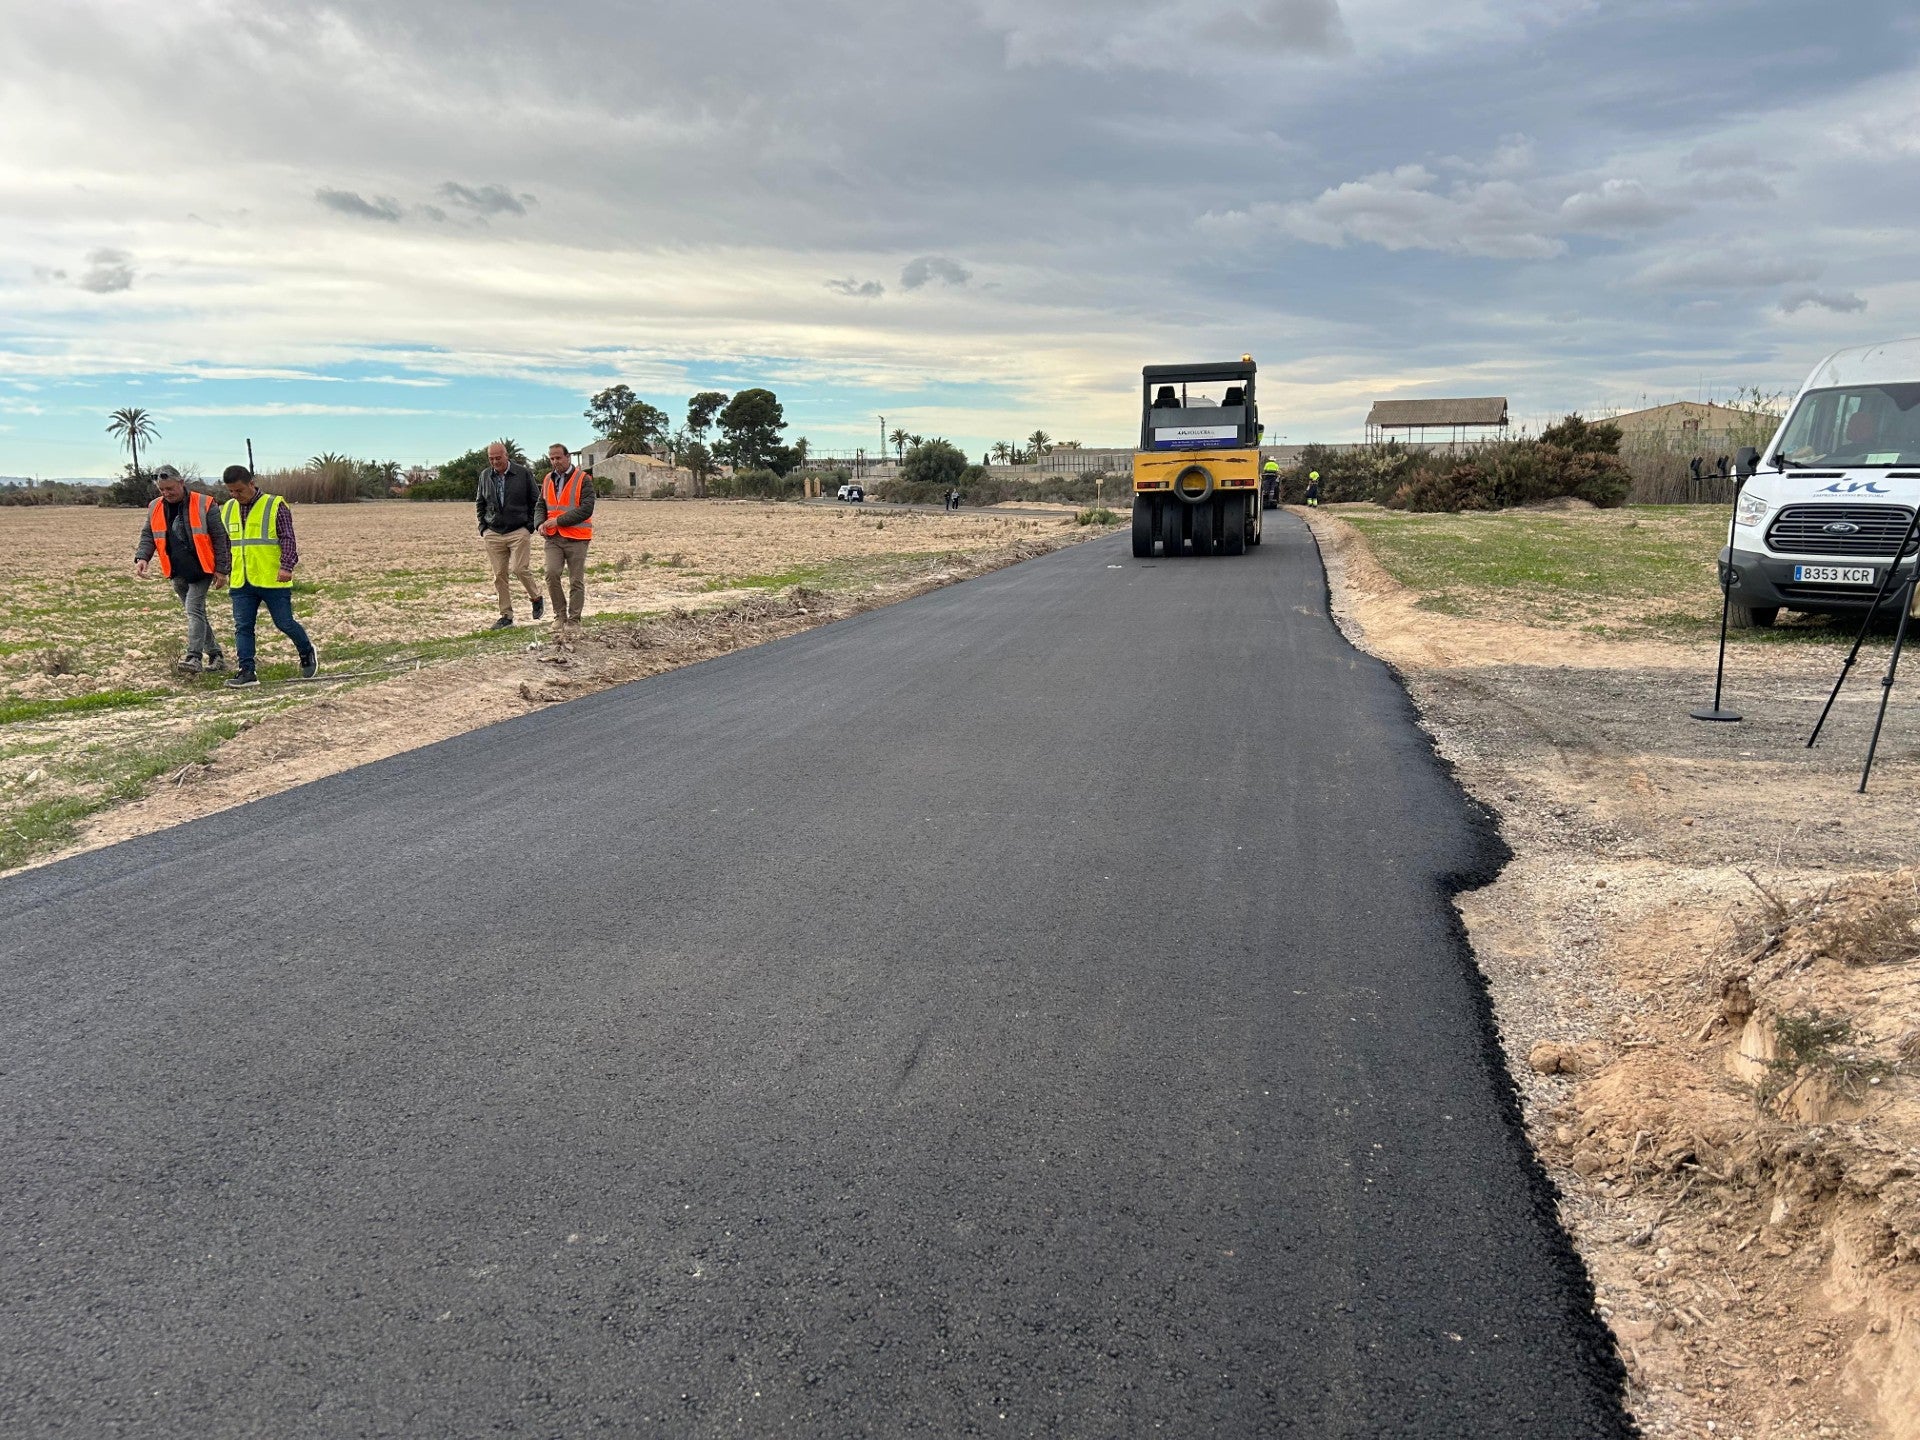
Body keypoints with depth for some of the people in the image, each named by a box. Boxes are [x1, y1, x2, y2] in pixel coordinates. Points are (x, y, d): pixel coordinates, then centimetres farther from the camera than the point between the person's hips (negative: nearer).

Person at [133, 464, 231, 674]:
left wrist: (221, 569, -10)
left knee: (194, 610, -16)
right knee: (196, 612, 11)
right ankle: (215, 655, 19)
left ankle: (194, 657, -20)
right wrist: (142, 557, -8)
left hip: (201, 570, -6)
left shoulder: (203, 505, -8)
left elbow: (220, 538, -7)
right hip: (177, 573, 6)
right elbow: (148, 536, 11)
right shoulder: (156, 508, 8)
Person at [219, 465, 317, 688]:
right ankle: (247, 671, 1)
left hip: (273, 580, -5)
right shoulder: (227, 510, 11)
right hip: (241, 583, 5)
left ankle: (307, 653, 28)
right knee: (242, 627, -1)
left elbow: (287, 539, -12)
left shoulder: (275, 506, -7)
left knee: (285, 623, 2)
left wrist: (286, 566, -24)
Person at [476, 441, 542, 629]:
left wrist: (530, 525, -3)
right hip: (493, 534, 4)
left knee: (519, 569, -13)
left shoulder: (523, 473, -3)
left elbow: (535, 501, 3)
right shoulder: (485, 475, 8)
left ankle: (537, 598, 14)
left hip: (519, 531, -3)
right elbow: (479, 503, 19)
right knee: (499, 574, 2)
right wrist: (483, 526, 8)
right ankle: (506, 616, 8)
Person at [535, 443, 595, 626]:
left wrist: (559, 520, -16)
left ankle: (574, 620, 10)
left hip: (576, 538, -4)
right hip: (553, 537, 4)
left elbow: (586, 509, -13)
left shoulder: (583, 479, -4)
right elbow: (540, 506, 18)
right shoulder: (548, 480, 13)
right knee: (551, 573, -13)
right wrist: (540, 523, -4)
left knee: (576, 581, 1)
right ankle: (560, 615, 1)